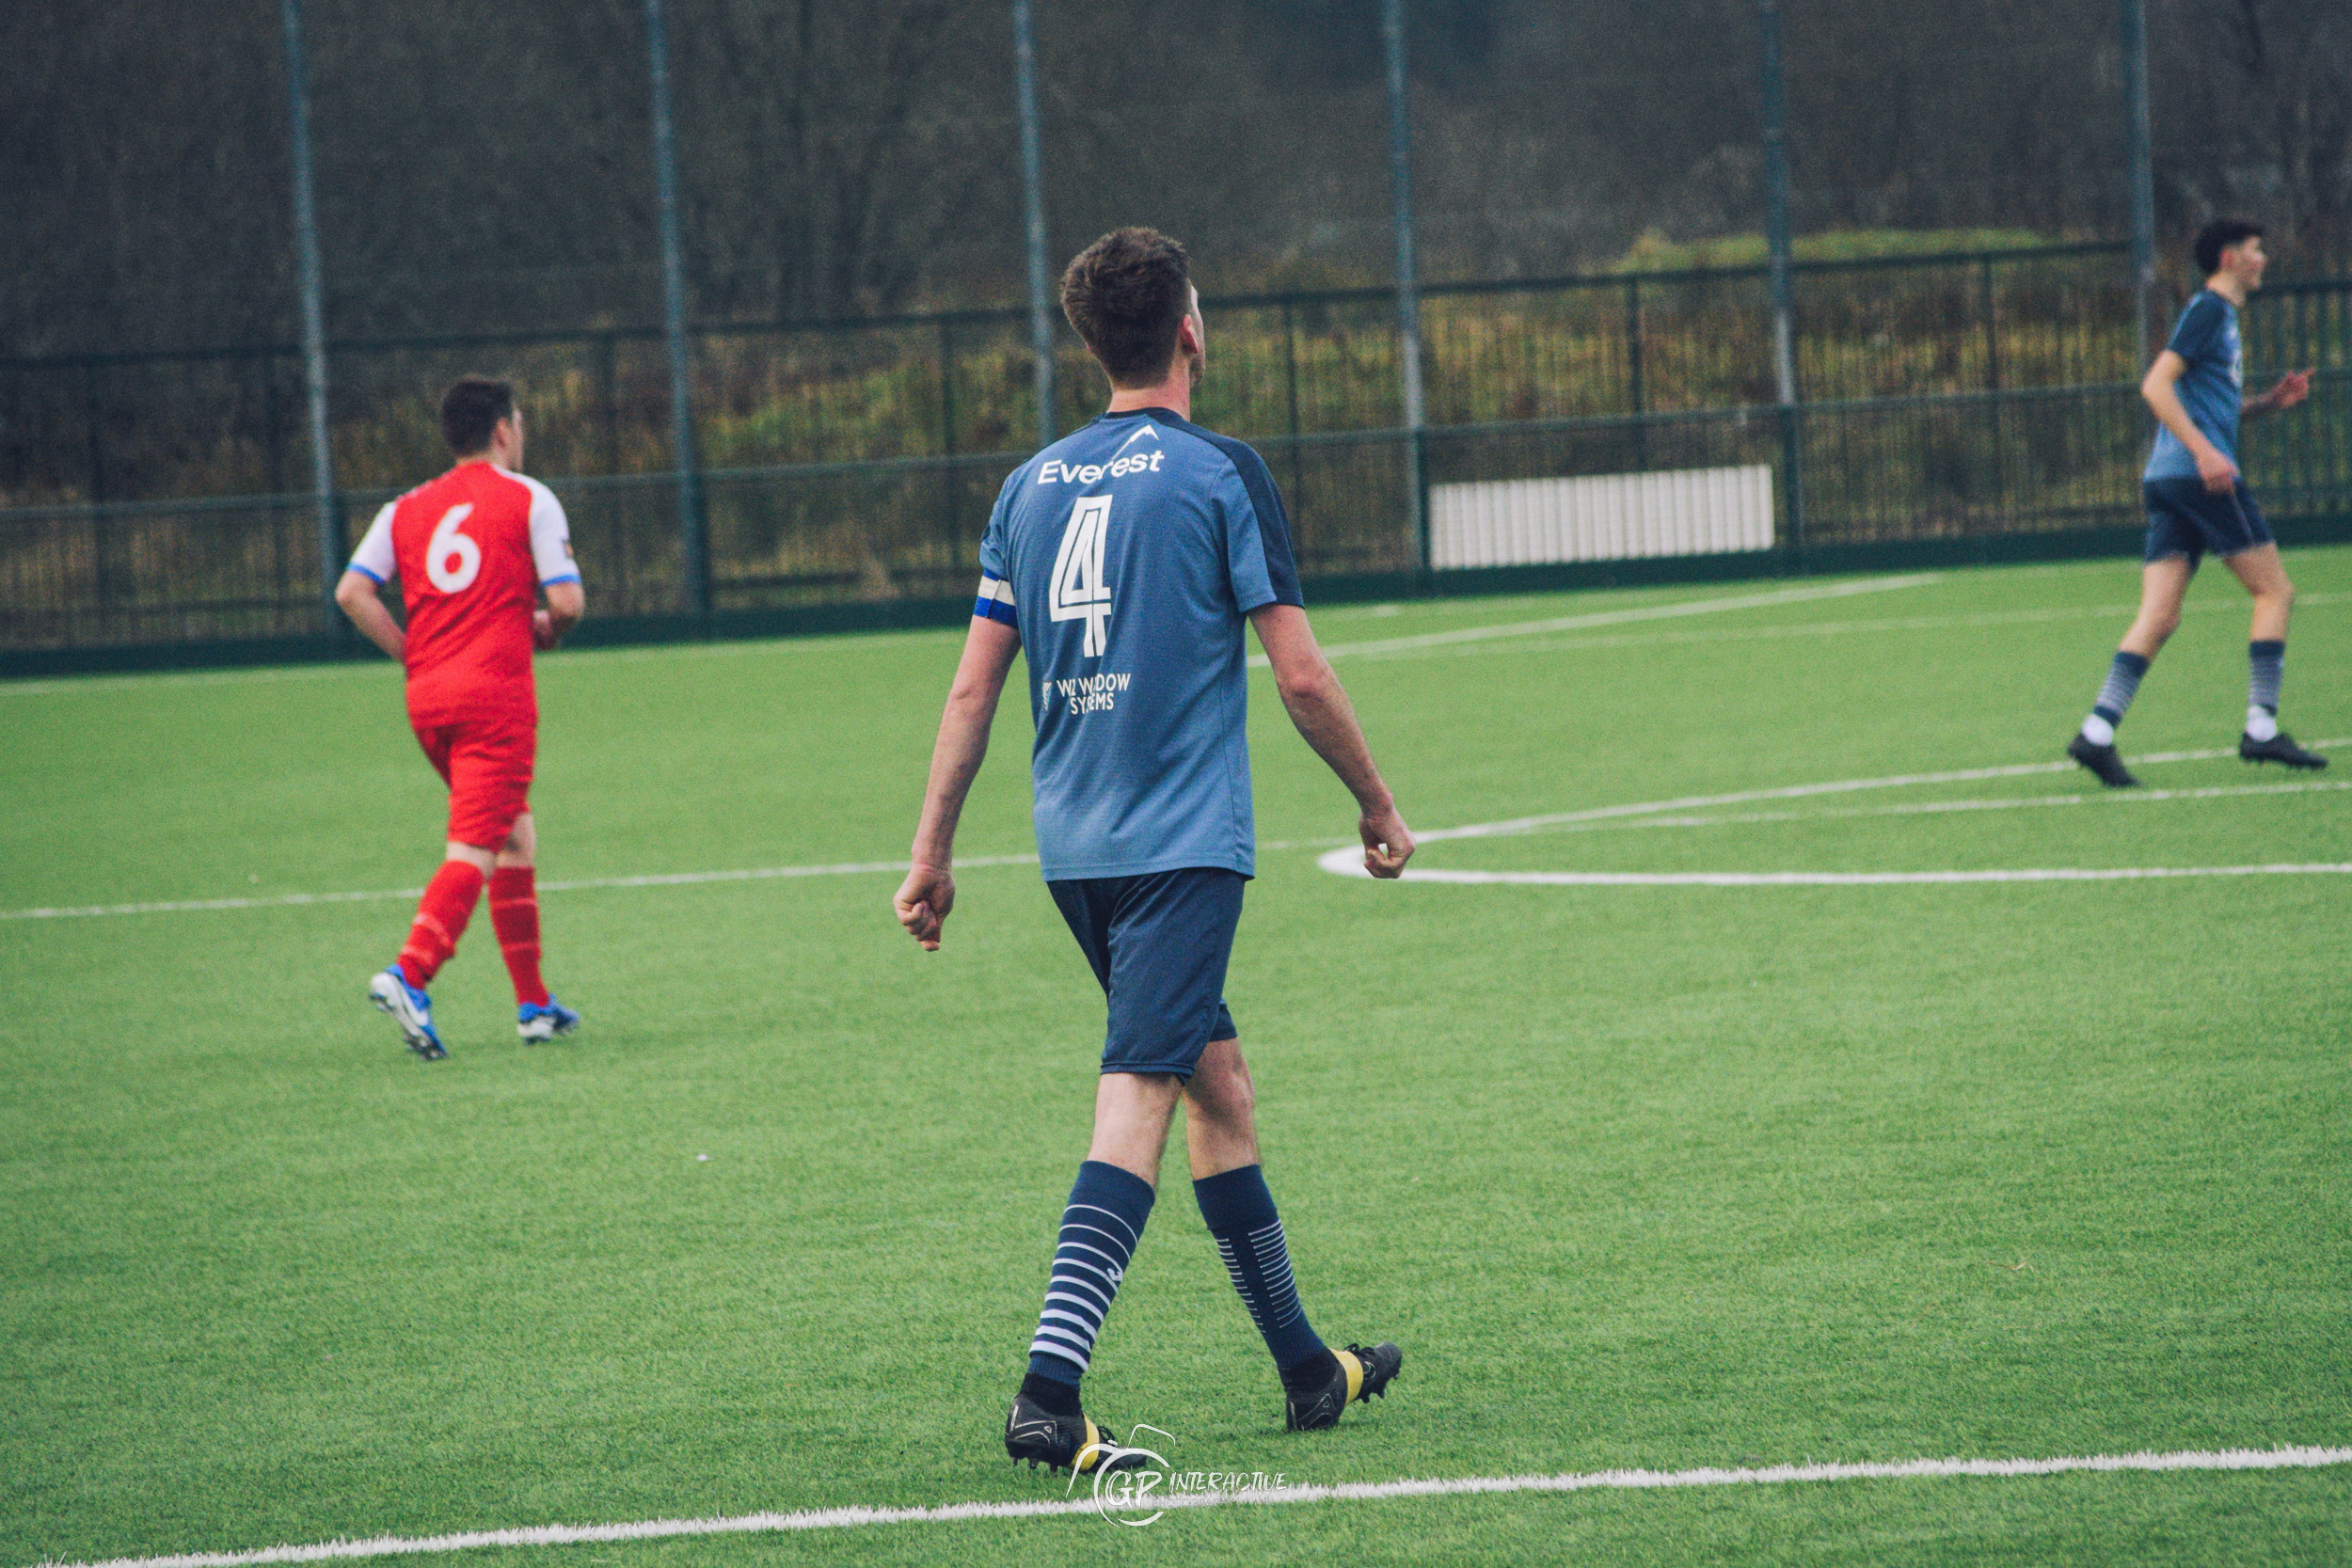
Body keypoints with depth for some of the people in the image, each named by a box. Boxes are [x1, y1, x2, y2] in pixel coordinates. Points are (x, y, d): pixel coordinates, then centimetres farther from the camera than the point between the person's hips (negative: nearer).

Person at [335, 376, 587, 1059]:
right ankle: (408, 976, -28)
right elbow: (567, 601, -7)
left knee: (516, 836, 18)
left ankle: (534, 1003, 20)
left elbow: (351, 593, 1)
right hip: (496, 695, -6)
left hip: (427, 700, 6)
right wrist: (547, 629, 15)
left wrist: (413, 653, 9)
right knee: (475, 850, -10)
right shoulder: (528, 500, 0)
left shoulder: (407, 508, 13)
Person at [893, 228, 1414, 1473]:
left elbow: (974, 685, 10)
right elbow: (1300, 676, -7)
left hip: (1072, 846, 7)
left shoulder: (1033, 484, 10)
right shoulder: (1219, 473, -6)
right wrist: (1378, 808, 6)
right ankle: (1048, 1391, -24)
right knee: (1136, 1102, -12)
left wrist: (932, 851, 15)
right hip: (1182, 843, -7)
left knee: (1218, 1078, 18)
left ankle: (1308, 1367, 26)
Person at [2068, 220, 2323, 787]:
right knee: (2274, 590, -2)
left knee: (2159, 617, 0)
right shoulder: (2208, 310, -6)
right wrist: (2204, 452, -24)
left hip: (2168, 482, 9)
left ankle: (2097, 733, -10)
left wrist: (2269, 402, 17)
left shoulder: (2220, 314, 23)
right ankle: (2261, 728, -5)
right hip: (2199, 477, -9)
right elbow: (2156, 385, -16)